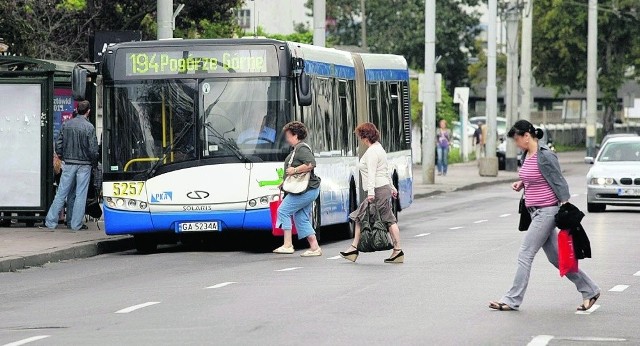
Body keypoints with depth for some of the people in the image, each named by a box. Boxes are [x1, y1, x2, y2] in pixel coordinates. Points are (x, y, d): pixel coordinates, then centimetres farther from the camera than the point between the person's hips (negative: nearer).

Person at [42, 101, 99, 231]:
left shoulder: (66, 125, 0)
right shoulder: (89, 127, -11)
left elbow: (58, 144, 2)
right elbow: (93, 149, -12)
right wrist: (93, 162, 6)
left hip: (69, 164, 3)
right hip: (84, 164, -3)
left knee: (61, 193, 7)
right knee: (80, 195, 4)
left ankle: (51, 222, 7)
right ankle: (76, 224, 6)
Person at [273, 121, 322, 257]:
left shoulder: (302, 148, -13)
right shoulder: (297, 149, 19)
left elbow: (311, 164, -27)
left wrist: (294, 170, -20)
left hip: (305, 190, -11)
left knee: (283, 211, -7)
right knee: (302, 218, 10)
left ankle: (288, 245, -8)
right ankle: (314, 247, 10)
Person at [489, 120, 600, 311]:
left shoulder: (545, 156, -16)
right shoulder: (527, 155, 9)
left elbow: (559, 182, -14)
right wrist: (521, 183, 7)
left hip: (547, 211, -10)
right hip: (535, 211, 10)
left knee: (525, 255, -7)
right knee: (555, 257, 13)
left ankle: (512, 300, -2)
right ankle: (589, 290, 21)